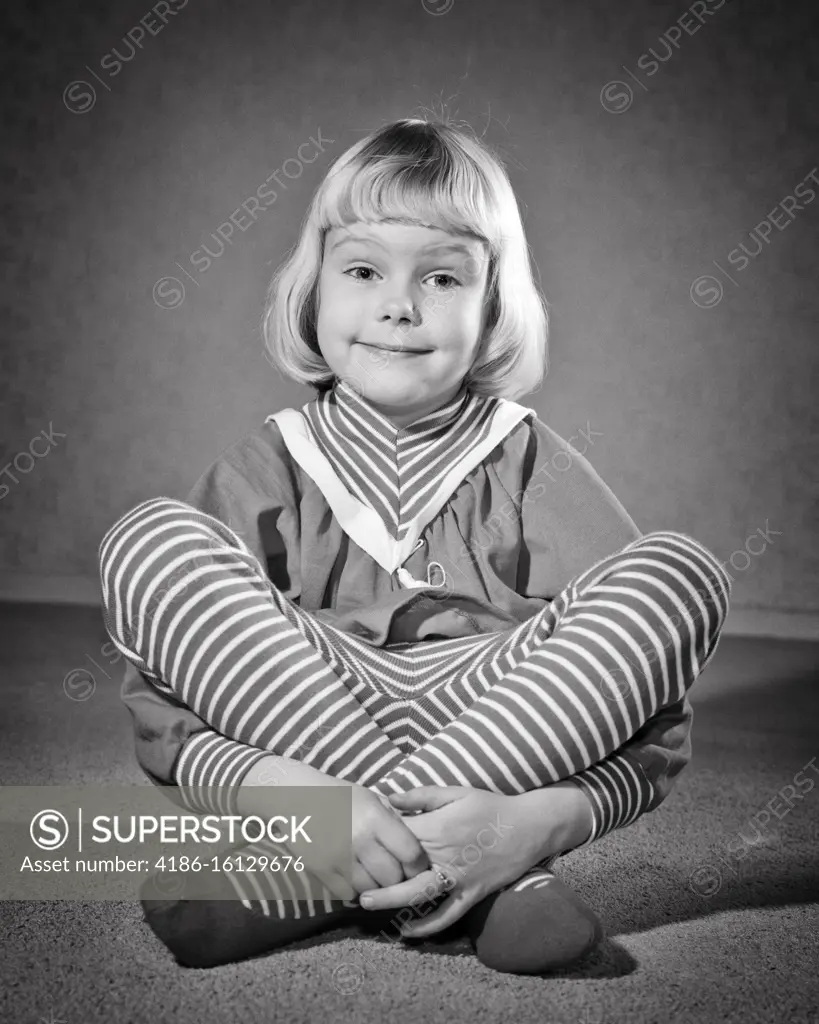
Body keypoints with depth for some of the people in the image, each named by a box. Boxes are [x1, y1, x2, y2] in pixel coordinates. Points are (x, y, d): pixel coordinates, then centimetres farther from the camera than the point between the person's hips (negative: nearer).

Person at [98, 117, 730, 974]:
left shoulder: (537, 468, 4)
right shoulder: (266, 470, 5)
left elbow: (655, 727, -5)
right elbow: (159, 704, -6)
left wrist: (545, 820, -26)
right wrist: (279, 792, -28)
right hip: (291, 753, 1)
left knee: (679, 571, -18)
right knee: (151, 541, -16)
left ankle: (307, 876, -24)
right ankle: (464, 880, -23)